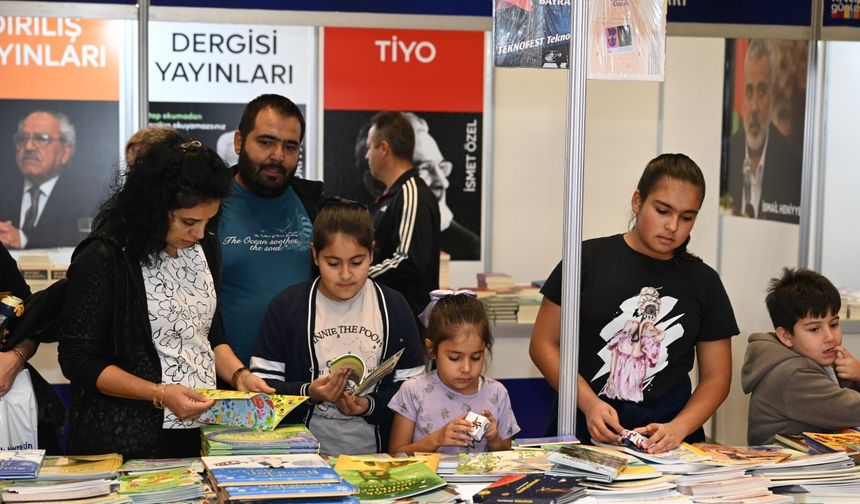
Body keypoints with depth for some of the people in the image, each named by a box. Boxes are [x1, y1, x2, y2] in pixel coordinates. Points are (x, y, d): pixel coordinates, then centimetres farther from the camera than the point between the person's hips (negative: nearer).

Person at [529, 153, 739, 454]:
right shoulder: (589, 259, 3)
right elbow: (543, 343, 4)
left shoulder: (703, 282, 10)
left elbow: (716, 378, 11)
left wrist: (678, 429, -7)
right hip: (585, 429, -2)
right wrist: (589, 403, -10)